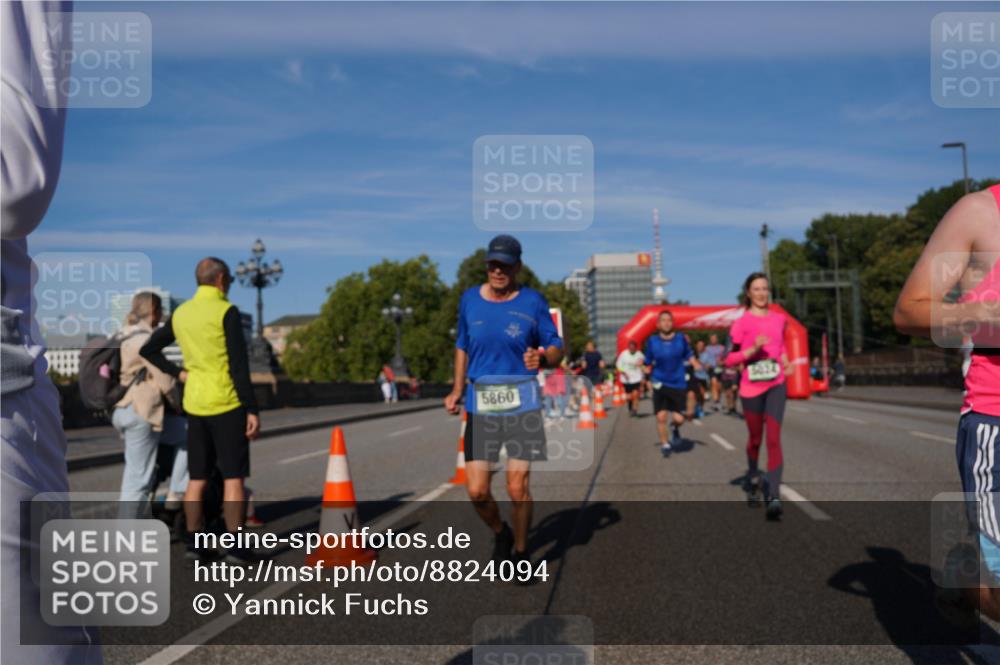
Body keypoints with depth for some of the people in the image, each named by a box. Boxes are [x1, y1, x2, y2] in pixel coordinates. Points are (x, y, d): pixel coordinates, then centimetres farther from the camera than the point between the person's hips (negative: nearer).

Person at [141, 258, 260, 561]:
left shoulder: (181, 314, 10)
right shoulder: (226, 312, -11)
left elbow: (148, 350, 17)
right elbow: (239, 366, -15)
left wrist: (177, 373, 12)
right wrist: (252, 410, -13)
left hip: (194, 404, 6)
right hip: (226, 404, -6)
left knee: (197, 479, 12)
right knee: (233, 478, -1)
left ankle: (193, 543, 15)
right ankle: (235, 547, -1)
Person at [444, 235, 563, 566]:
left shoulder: (533, 302, -1)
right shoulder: (469, 299, 6)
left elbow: (556, 349, 2)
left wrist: (542, 358, -22)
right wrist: (457, 391, 11)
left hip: (522, 404, -2)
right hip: (480, 405, 2)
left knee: (517, 488, -3)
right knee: (477, 491, -2)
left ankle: (520, 552, 22)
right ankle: (500, 534, 29)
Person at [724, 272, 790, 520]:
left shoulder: (780, 319, 6)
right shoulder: (742, 323, -6)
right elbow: (729, 359, -10)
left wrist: (784, 357, 10)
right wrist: (753, 348, -23)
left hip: (776, 385, 2)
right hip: (751, 387, -2)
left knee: (774, 439, -12)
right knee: (755, 439, 14)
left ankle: (773, 497, -15)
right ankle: (752, 477, 44)